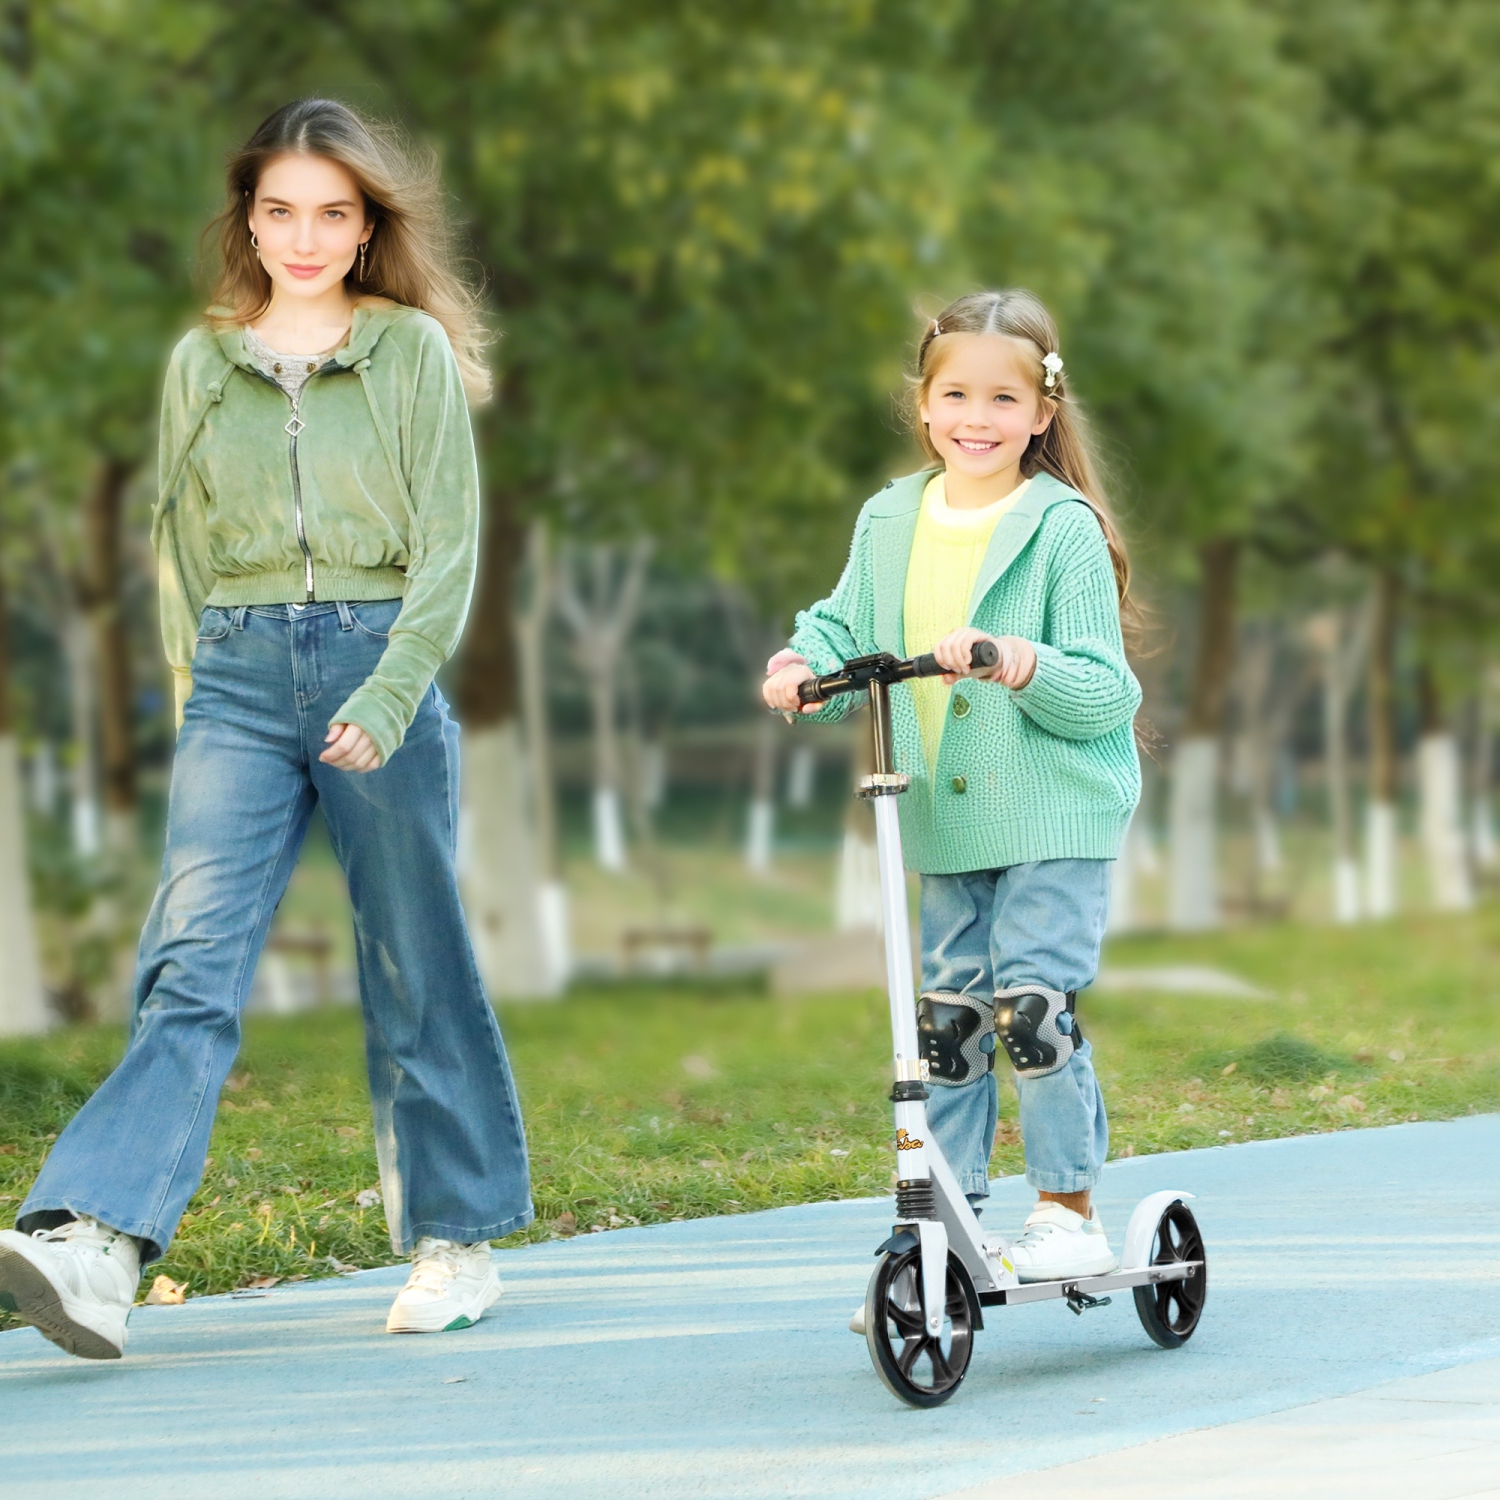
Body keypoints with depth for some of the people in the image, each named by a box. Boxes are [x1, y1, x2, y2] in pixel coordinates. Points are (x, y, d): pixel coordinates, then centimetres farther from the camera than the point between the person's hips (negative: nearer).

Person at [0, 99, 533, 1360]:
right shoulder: (200, 364, 12)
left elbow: (448, 549, -3)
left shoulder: (413, 350, 3)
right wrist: (200, 691, 8)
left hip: (381, 667, -2)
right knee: (192, 963, -12)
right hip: (238, 681, 2)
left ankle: (458, 1239, 20)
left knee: (415, 971, 6)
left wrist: (382, 702, -14)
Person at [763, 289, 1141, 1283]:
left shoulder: (1063, 529, -8)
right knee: (944, 1018, 8)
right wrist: (806, 664, -7)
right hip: (945, 825, 5)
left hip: (1054, 811, -5)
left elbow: (1108, 694, -10)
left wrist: (1031, 667, -29)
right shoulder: (889, 524, 8)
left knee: (1032, 1003, -13)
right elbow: (845, 628, 16)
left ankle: (1070, 1214, 0)